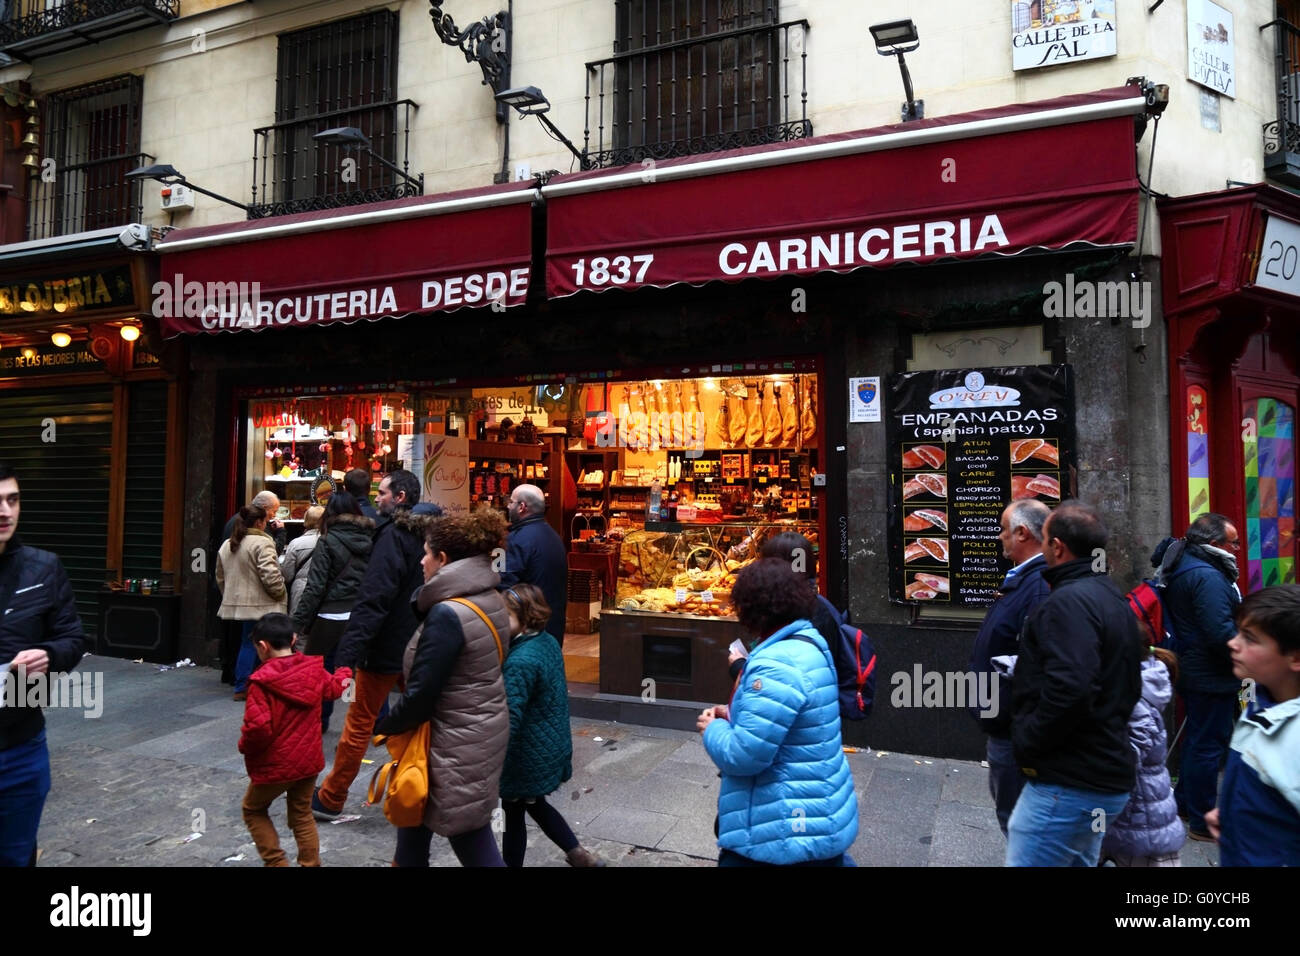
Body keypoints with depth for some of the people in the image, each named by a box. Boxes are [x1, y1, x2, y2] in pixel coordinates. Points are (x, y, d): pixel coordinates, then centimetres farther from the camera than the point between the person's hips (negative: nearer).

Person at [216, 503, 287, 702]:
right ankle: (242, 688, 5)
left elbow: (220, 578, 20)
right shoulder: (261, 543, -14)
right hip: (259, 605, -8)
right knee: (252, 644, 1)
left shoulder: (227, 545, 12)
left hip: (235, 604, 8)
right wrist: (279, 593, -6)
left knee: (247, 644, 13)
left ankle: (242, 686, 15)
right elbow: (270, 575, -21)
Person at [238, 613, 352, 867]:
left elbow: (257, 727, -28)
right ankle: (311, 863, 22)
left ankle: (276, 862, 16)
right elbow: (333, 689, 19)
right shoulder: (314, 669, -3)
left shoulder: (262, 680, -21)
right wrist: (343, 674, 41)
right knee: (302, 815, 20)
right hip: (308, 760, 5)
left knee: (253, 810, 20)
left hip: (275, 764, -5)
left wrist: (245, 747, -7)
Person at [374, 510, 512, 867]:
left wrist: (384, 727, -3)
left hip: (457, 745, -9)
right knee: (412, 812, 21)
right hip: (482, 733, 9)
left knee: (474, 845, 7)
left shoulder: (447, 615, -23)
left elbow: (420, 695, -20)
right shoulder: (492, 602, 4)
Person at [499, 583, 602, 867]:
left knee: (513, 813, 11)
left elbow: (510, 720, -28)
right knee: (534, 804, 26)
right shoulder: (549, 641, -1)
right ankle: (578, 854, 34)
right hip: (552, 746, 9)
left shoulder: (520, 662, -28)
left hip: (527, 756, -9)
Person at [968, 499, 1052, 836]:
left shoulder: (1039, 586, -27)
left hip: (1013, 730, -10)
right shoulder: (1022, 578, 8)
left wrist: (1010, 720, -29)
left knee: (1016, 816, 5)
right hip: (1003, 723, 10)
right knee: (1008, 807, 24)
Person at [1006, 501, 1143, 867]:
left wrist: (1028, 743, -17)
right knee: (1077, 861, 22)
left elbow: (1068, 690, -30)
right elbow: (1127, 685, 23)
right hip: (1103, 775, 10)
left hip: (1068, 784, -10)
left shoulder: (1069, 601, -18)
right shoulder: (1110, 597, 15)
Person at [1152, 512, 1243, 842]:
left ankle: (1184, 803, 36)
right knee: (1209, 745, 0)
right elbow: (1221, 632, -29)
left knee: (1198, 739, 22)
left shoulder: (1183, 568, 10)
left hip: (1193, 672, 11)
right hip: (1212, 678, -11)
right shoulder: (1207, 577, -23)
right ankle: (1202, 821, 11)